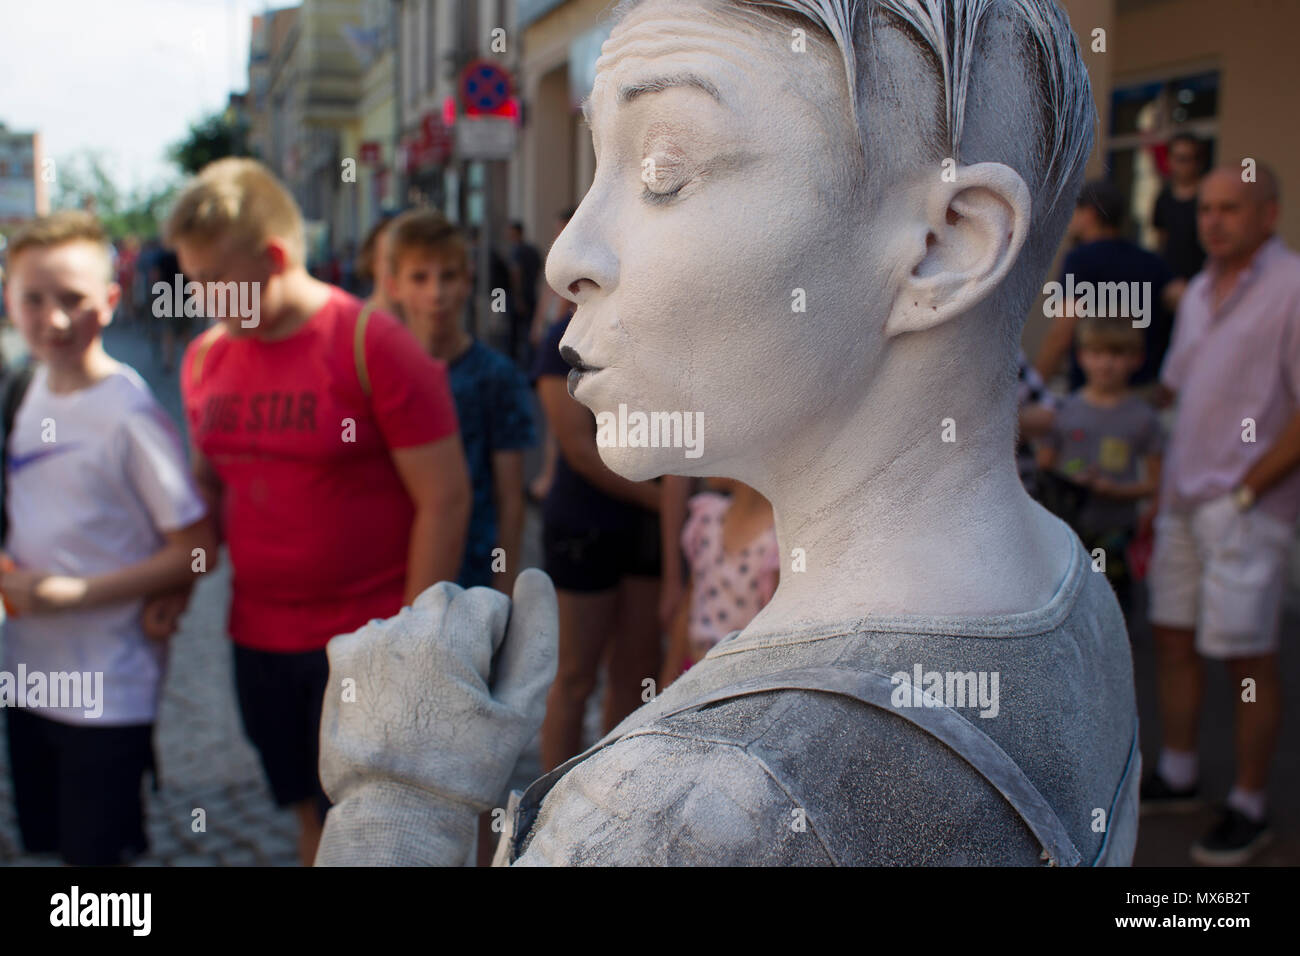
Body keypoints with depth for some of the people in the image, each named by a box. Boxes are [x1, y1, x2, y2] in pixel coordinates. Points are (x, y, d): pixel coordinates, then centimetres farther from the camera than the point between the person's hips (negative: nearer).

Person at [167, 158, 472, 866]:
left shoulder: (374, 345, -13)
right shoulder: (205, 358, 5)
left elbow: (446, 499, -13)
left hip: (366, 641, -5)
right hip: (258, 639, 6)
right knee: (311, 814, 16)